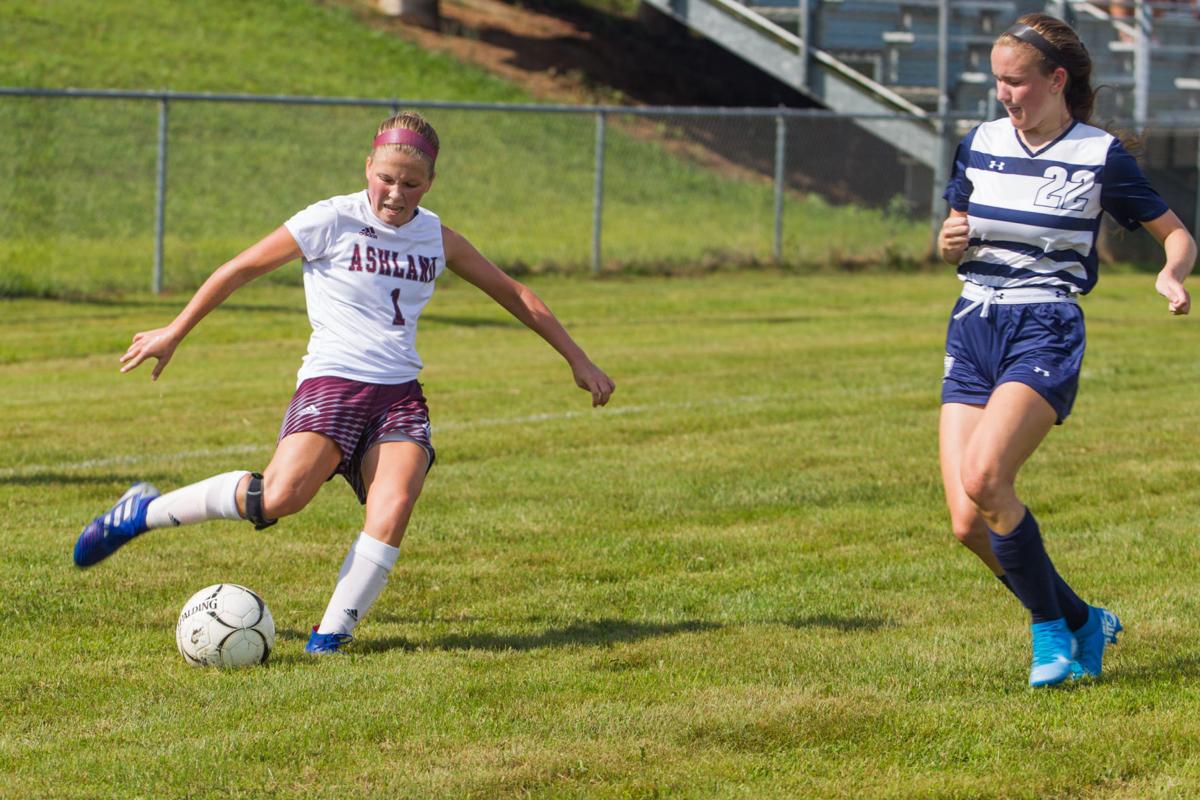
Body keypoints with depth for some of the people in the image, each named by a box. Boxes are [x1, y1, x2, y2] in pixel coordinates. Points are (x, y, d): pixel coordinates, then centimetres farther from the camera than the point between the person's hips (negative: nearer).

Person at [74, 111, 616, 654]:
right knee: (279, 497, -27)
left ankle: (332, 635, -19)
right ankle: (143, 512, -7)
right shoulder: (332, 222, -2)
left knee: (393, 507, -25)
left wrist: (578, 360, 25)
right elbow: (240, 269, 5)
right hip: (332, 382, -4)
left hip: (401, 394, 4)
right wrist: (173, 335, 8)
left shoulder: (436, 238, 11)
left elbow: (512, 294, 23)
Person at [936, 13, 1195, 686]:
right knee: (968, 523, -6)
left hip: (1048, 333, -5)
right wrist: (951, 242, -3)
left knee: (983, 478, -27)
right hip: (974, 329, 5)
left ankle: (1050, 629, -8)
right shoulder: (980, 145, 10)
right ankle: (1082, 623, 15)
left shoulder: (1100, 155, -2)